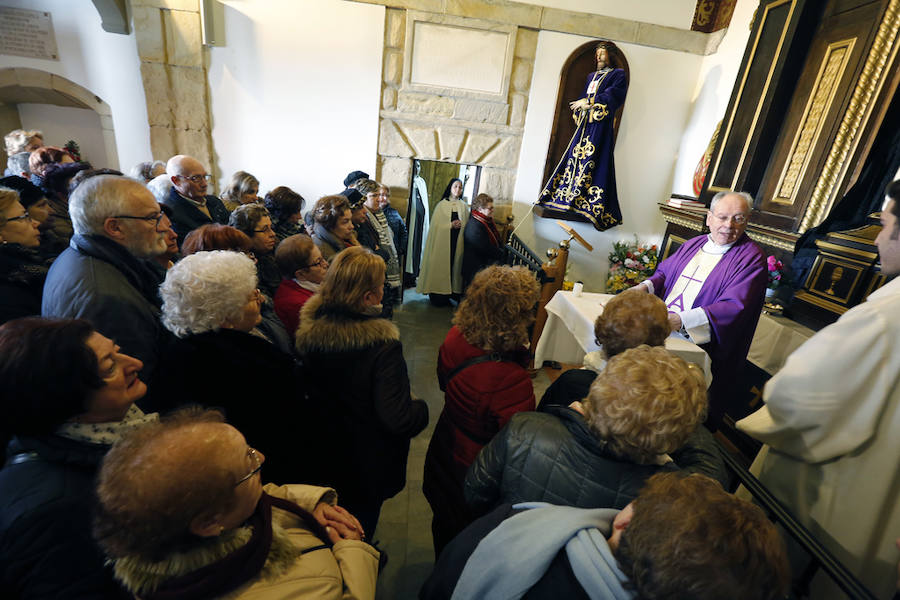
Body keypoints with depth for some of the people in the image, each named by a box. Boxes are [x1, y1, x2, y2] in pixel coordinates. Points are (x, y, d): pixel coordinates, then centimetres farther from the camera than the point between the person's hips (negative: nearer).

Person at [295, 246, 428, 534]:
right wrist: (421, 408, -13)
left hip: (319, 456, 6)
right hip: (366, 466, -5)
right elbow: (398, 420, -34)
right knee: (360, 525, 25)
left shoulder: (308, 330, -15)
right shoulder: (382, 346, -35)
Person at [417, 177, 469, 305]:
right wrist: (451, 225, -13)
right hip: (442, 241, -2)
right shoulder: (442, 205, 1)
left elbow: (468, 224, 10)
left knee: (454, 265, 1)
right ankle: (438, 296, 4)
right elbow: (436, 225, -4)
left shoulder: (463, 206, 10)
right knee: (440, 265, -3)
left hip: (457, 242, 3)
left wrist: (461, 224, -9)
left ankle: (450, 292, 9)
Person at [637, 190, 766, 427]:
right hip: (660, 329, 7)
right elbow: (664, 272, 22)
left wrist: (680, 321, -31)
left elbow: (734, 307, -17)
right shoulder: (694, 243, 16)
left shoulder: (751, 258, -4)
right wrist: (645, 287, -3)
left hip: (700, 344, -6)